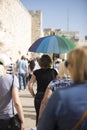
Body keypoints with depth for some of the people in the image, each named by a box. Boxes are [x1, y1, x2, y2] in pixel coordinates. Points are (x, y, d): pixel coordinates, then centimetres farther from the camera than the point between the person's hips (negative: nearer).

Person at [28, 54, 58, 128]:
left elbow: (30, 86, -9)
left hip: (39, 97, 0)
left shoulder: (37, 73, -4)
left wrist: (34, 95, 3)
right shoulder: (54, 72, -4)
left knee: (39, 116, 14)